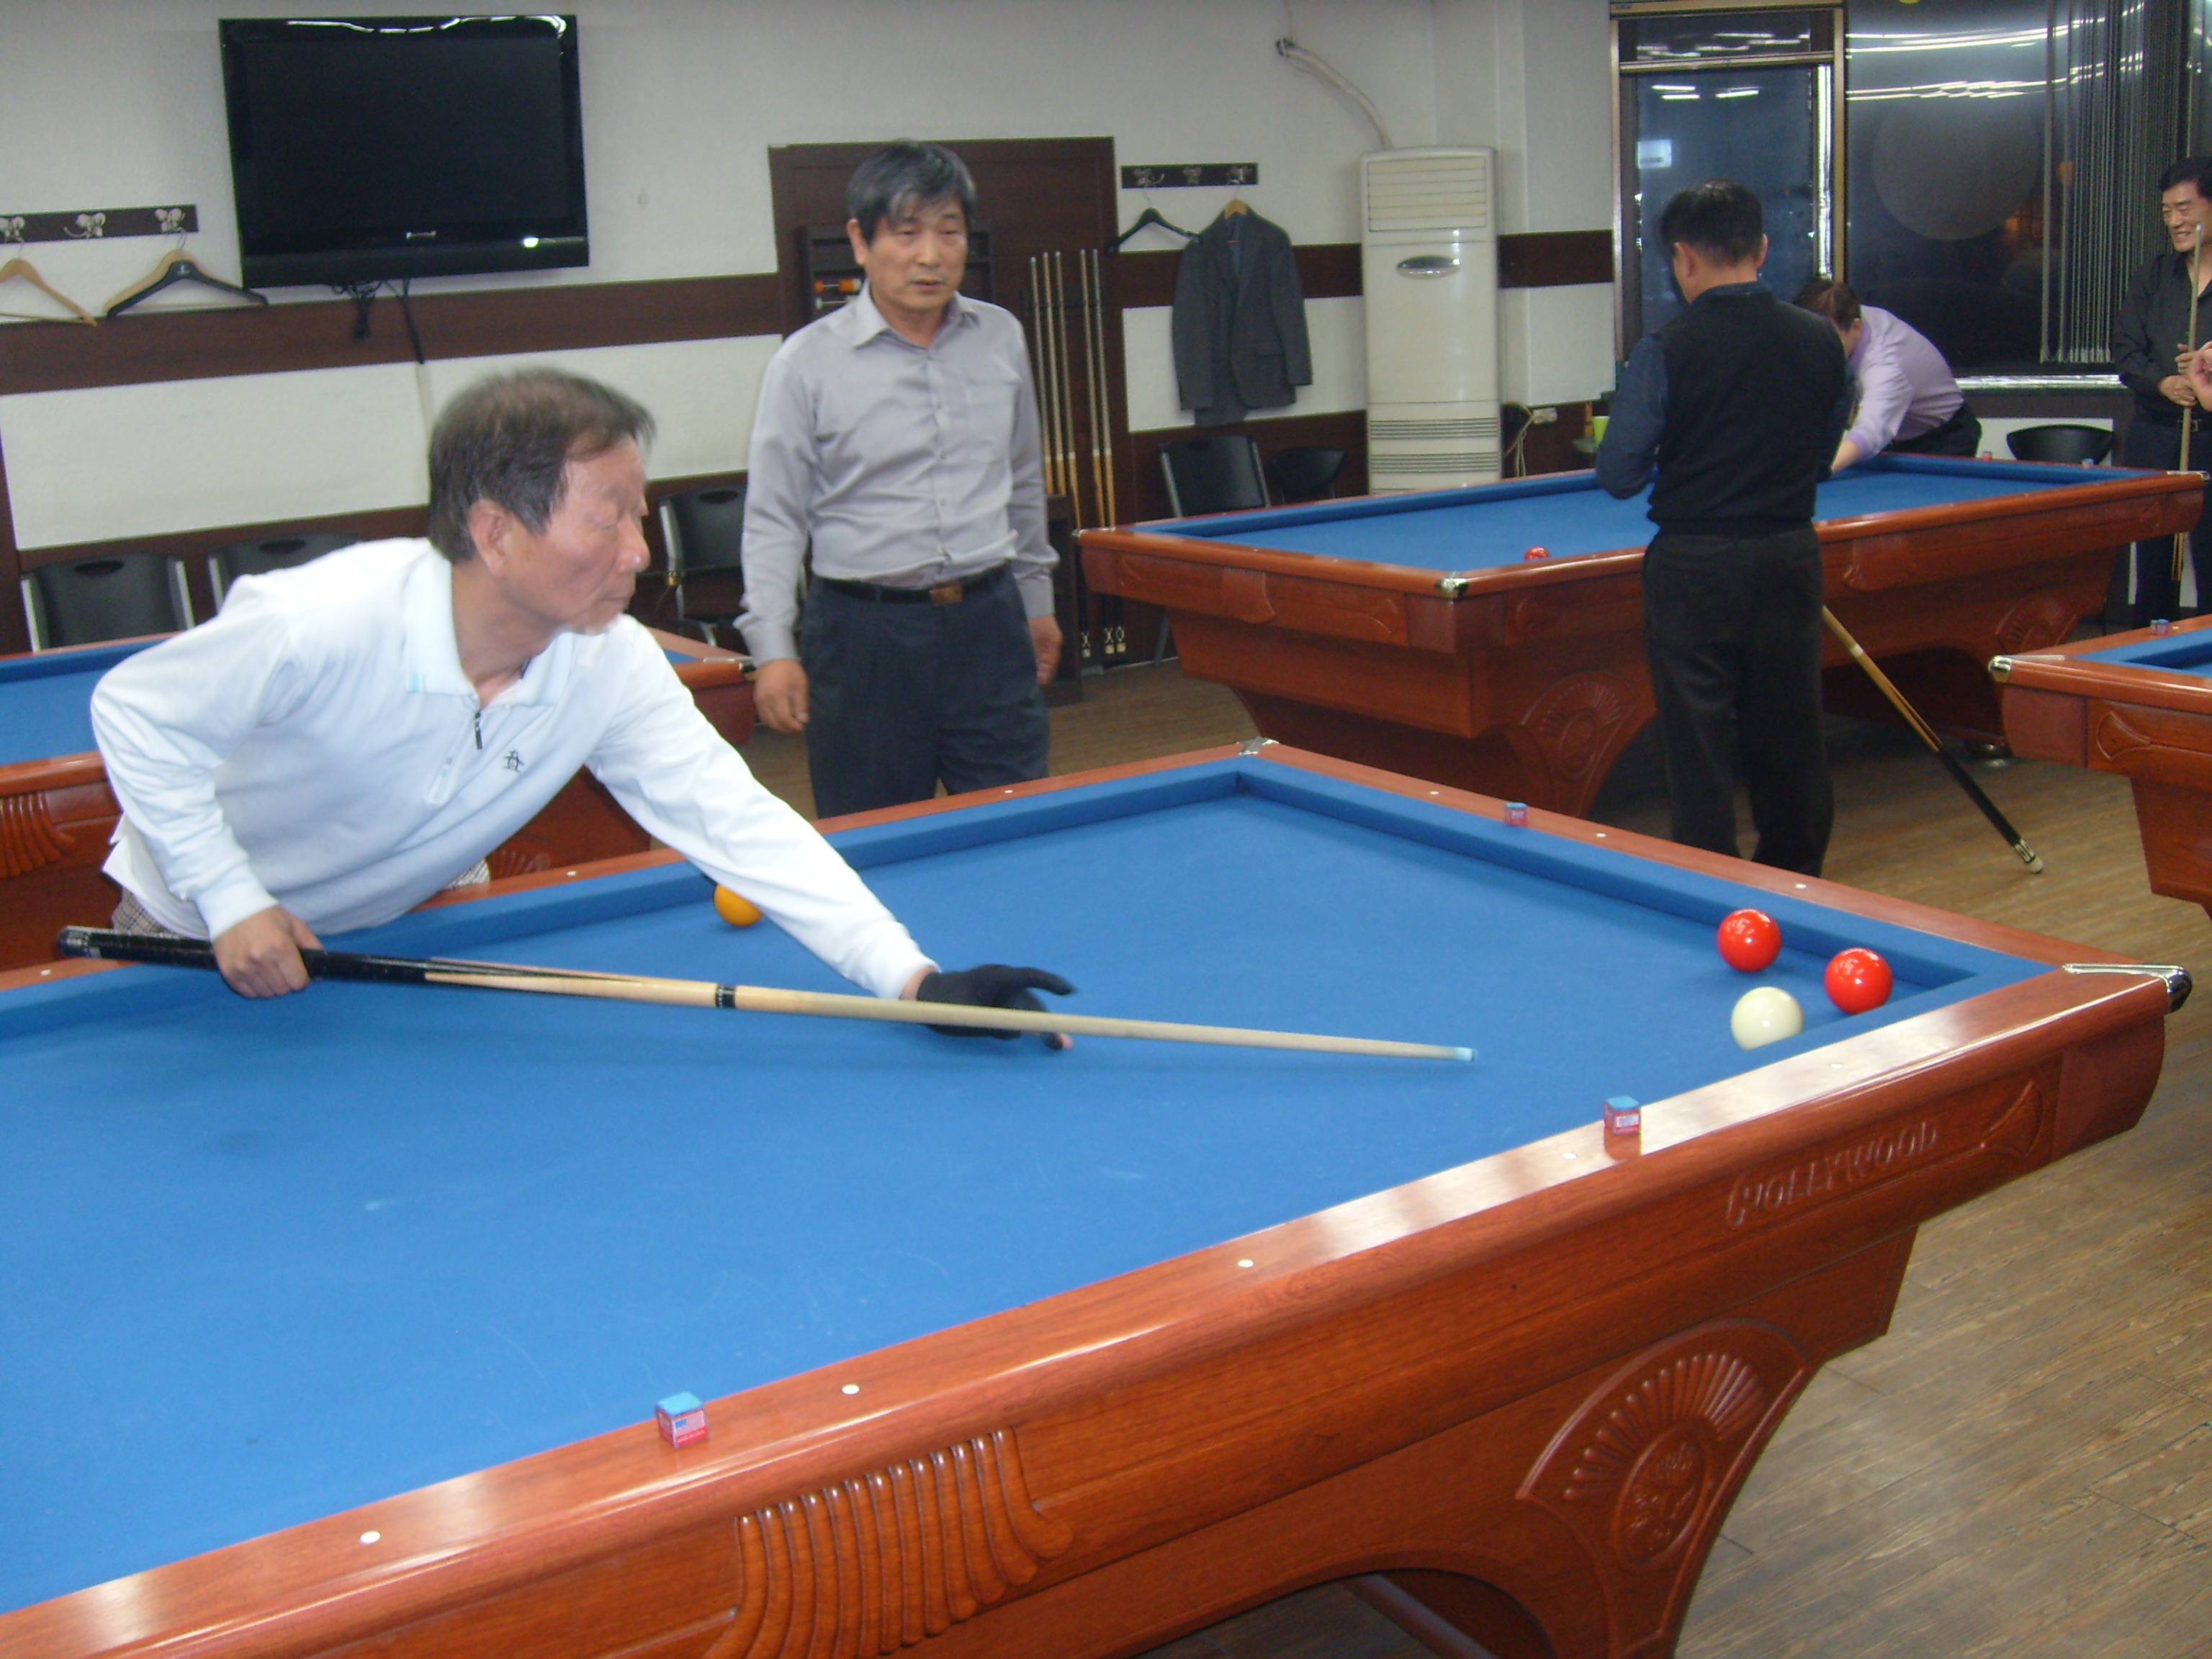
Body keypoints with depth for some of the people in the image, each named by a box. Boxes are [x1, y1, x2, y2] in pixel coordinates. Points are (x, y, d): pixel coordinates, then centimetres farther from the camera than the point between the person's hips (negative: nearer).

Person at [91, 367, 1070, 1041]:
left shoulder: (608, 665, -25)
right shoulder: (319, 624, -38)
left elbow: (732, 819, -29)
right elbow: (136, 711, -23)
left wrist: (915, 980, -38)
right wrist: (230, 902, -29)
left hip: (404, 921, 4)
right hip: (203, 928, -3)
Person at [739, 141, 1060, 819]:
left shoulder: (1002, 339, 6)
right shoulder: (808, 362, -6)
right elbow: (774, 518, -4)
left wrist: (1036, 599, 20)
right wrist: (774, 648, -12)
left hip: (989, 618, 3)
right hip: (864, 631, -3)